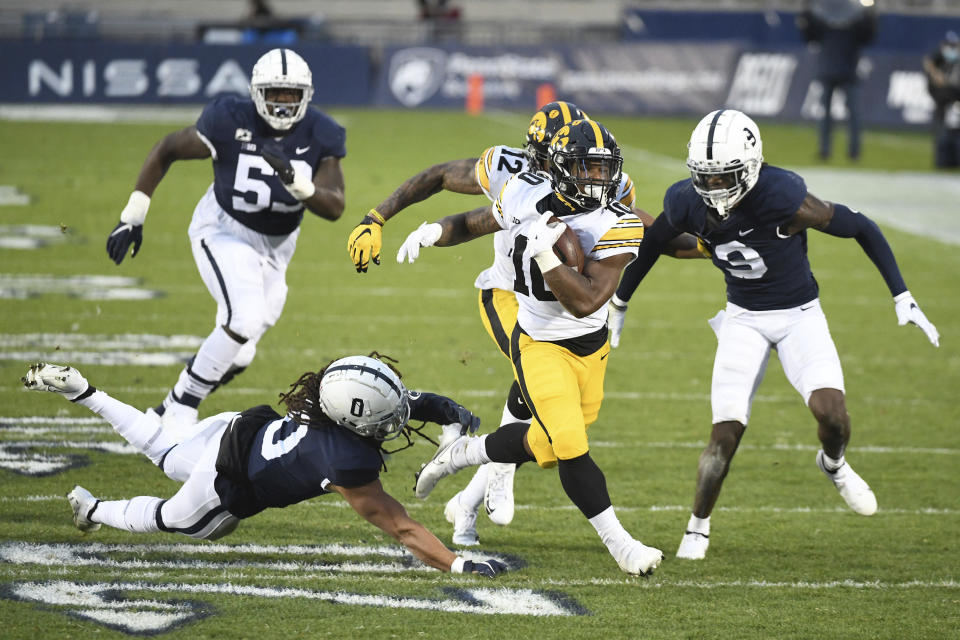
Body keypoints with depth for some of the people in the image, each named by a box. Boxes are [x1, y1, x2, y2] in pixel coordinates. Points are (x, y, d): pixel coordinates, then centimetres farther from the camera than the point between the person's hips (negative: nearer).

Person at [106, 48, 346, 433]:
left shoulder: (319, 136, -14)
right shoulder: (231, 122, -23)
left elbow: (334, 208, -21)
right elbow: (166, 151, -9)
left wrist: (293, 179, -40)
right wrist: (132, 216, -11)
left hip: (276, 245, 5)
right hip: (225, 232, -5)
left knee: (237, 355, 8)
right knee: (247, 318, -28)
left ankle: (171, 412, 31)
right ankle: (181, 409, -14)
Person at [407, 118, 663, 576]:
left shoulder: (617, 225, -19)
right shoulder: (528, 196, -13)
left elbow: (585, 302, -28)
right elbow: (473, 224, 8)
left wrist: (544, 253, -35)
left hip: (591, 346, 2)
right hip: (540, 346, -2)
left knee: (545, 447, 16)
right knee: (571, 448, -15)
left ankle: (460, 453, 41)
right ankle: (619, 544, -4)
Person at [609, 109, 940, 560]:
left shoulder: (784, 199, -30)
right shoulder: (686, 203, -17)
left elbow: (862, 229, -17)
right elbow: (651, 243, 7)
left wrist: (902, 298, -15)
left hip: (799, 315, -2)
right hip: (743, 319, 2)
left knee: (829, 408, -23)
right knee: (726, 430, -8)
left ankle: (834, 464, 13)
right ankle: (698, 527, 13)